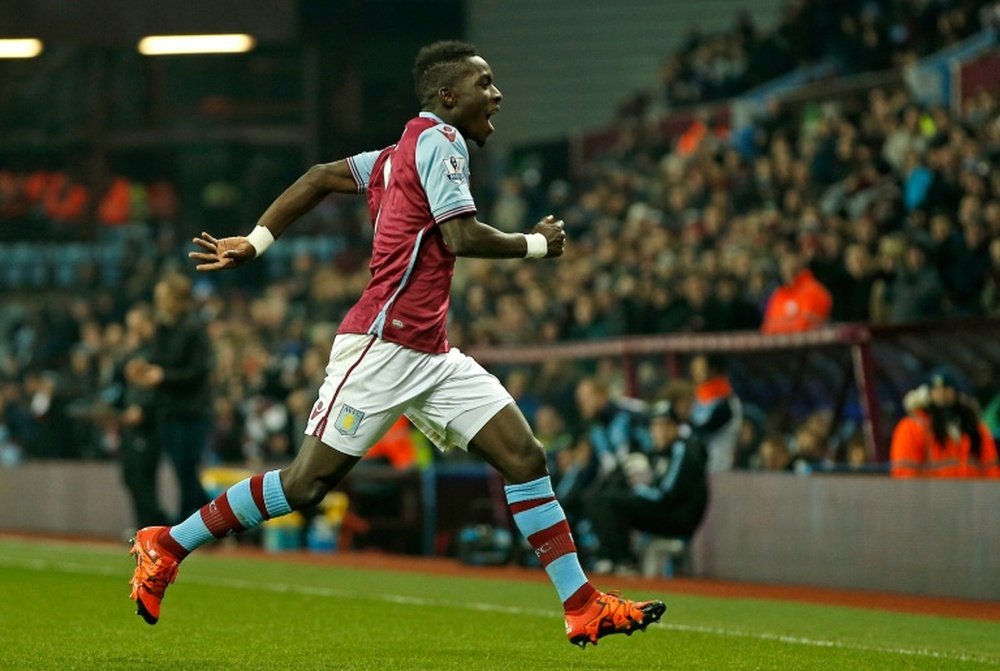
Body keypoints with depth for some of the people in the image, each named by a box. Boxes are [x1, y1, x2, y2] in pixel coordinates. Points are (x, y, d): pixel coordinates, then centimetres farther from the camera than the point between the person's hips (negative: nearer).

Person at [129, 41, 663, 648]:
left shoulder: (405, 151, 19)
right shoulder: (439, 139, -9)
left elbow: (322, 177, 20)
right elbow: (462, 237, -19)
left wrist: (256, 242, 17)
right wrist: (536, 244, -4)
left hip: (432, 356, 10)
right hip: (383, 346, -10)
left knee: (526, 457, -2)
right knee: (306, 484, -5)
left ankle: (584, 608, -5)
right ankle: (166, 546, 9)